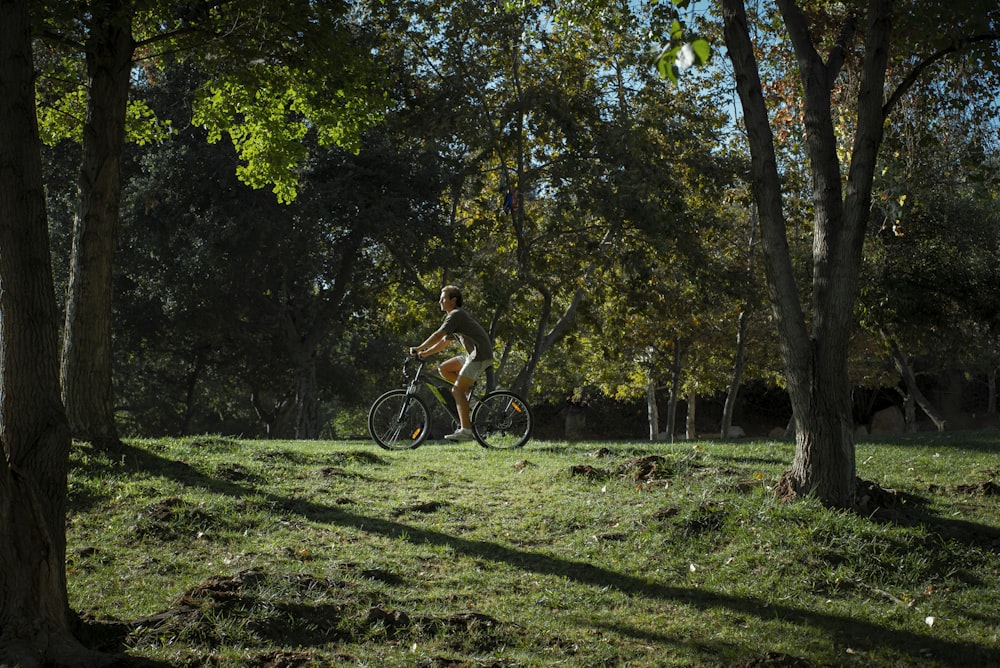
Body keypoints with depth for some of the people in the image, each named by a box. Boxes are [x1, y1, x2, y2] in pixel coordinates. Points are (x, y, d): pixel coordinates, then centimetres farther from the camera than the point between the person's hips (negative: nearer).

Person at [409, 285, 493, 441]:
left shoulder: (456, 315, -10)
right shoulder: (454, 317, 21)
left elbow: (438, 335, -17)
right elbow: (444, 342, 23)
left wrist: (418, 349, -12)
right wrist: (425, 353, 15)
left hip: (480, 355, -10)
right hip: (472, 354, 10)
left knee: (457, 390, -13)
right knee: (444, 369, 10)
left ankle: (465, 430, -16)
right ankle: (469, 389, 9)